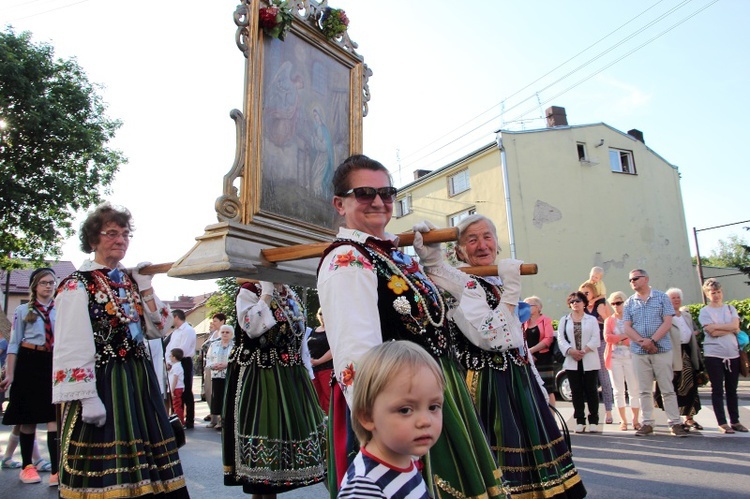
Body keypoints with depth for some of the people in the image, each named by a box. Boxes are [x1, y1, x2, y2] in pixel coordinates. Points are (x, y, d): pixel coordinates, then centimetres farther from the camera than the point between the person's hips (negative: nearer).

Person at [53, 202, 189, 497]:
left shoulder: (130, 280, 12)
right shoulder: (78, 285, -6)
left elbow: (158, 329, 10)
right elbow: (72, 348, -13)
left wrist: (146, 288, 1)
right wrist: (87, 397, -19)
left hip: (140, 380, 6)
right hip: (102, 382, -6)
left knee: (145, 467, 10)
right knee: (107, 472, 0)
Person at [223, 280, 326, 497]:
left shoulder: (292, 296, 14)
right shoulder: (249, 291, -7)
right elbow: (252, 328, -24)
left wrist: (308, 375, 14)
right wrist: (268, 291, -18)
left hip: (292, 378, 7)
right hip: (259, 379, -7)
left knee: (291, 426, 9)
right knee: (263, 427, -4)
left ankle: (272, 485, 24)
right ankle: (262, 488, 11)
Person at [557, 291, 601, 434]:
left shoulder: (591, 320, 7)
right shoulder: (564, 320, 11)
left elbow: (595, 339, -3)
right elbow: (561, 339, 1)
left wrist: (584, 351, -15)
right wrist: (571, 351, -14)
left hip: (589, 361, -1)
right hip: (572, 362, 1)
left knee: (591, 390, 0)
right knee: (576, 391, 3)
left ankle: (594, 421, 8)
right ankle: (580, 422, 9)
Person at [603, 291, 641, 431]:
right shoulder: (609, 321, 11)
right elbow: (607, 337, -4)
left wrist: (618, 339, -10)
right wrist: (625, 336, -9)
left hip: (631, 357, -2)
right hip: (614, 358, 2)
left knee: (634, 389, 0)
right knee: (618, 390, 3)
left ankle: (635, 420, 8)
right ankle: (623, 420, 9)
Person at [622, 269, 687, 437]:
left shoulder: (662, 297, 3)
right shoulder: (629, 303, 10)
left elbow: (667, 322, -5)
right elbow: (627, 328, 3)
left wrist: (652, 340, -15)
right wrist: (642, 342, -13)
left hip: (661, 349, -2)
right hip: (639, 352, 3)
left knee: (667, 389, 1)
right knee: (644, 390, 6)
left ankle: (675, 423, 8)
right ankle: (647, 423, 12)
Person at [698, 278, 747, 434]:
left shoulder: (730, 308, 11)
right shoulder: (704, 312, -1)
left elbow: (735, 326, -7)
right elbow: (712, 332, -13)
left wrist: (716, 326, -12)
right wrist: (731, 329, -8)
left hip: (733, 354, 4)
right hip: (713, 355, -4)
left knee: (732, 389, 11)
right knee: (717, 390, 1)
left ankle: (735, 421, 21)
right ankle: (722, 423, 6)